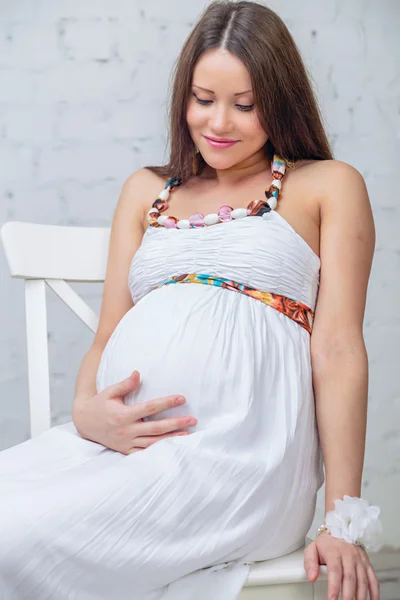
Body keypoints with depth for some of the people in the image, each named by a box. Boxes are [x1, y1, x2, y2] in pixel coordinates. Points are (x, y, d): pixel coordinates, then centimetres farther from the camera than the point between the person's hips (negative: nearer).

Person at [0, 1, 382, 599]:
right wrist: (85, 410, -4)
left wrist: (344, 522, -6)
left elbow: (339, 349, 2)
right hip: (120, 435, 5)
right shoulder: (146, 190, 25)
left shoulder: (329, 186, 12)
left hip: (241, 444, -4)